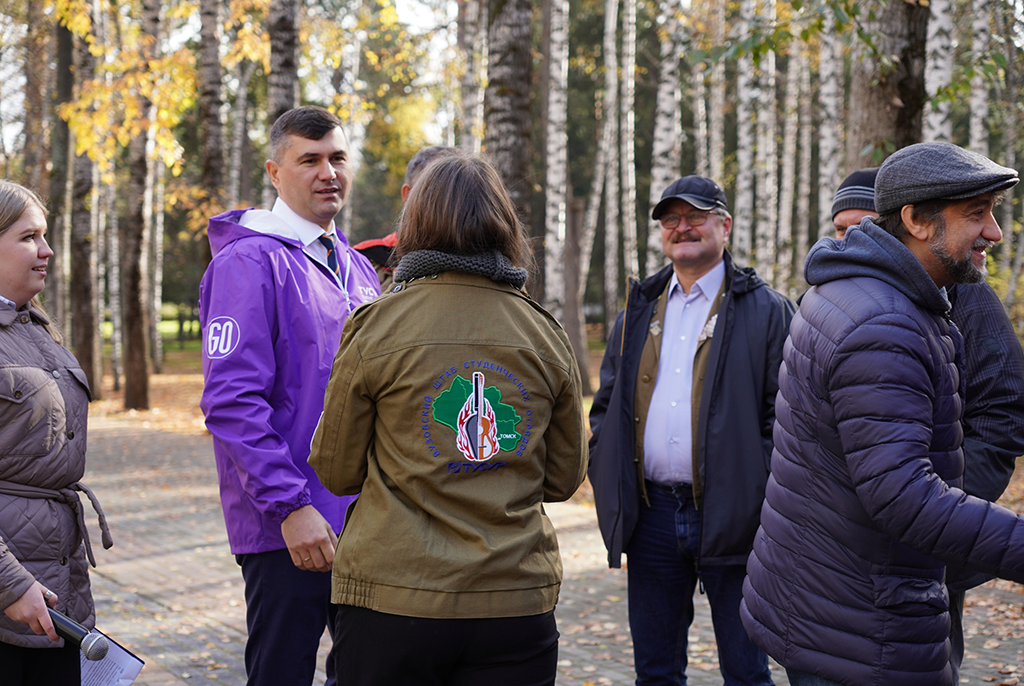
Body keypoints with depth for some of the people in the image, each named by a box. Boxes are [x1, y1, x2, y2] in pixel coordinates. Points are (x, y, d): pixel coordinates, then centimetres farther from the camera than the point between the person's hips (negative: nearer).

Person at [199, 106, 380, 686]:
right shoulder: (250, 262, -10)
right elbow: (232, 401, -18)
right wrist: (290, 504, -22)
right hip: (289, 529, -7)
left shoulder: (358, 269, 15)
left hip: (366, 523, 8)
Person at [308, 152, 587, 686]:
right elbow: (564, 477, 11)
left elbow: (337, 472, 2)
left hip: (394, 598, -2)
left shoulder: (376, 325, -5)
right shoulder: (546, 333, 3)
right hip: (518, 599, 2)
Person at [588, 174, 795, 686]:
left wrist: (764, 499, -13)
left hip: (730, 518, -4)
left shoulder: (766, 312, -1)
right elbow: (606, 407, 18)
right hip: (651, 517, 5)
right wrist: (607, 485, 6)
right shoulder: (639, 311, 14)